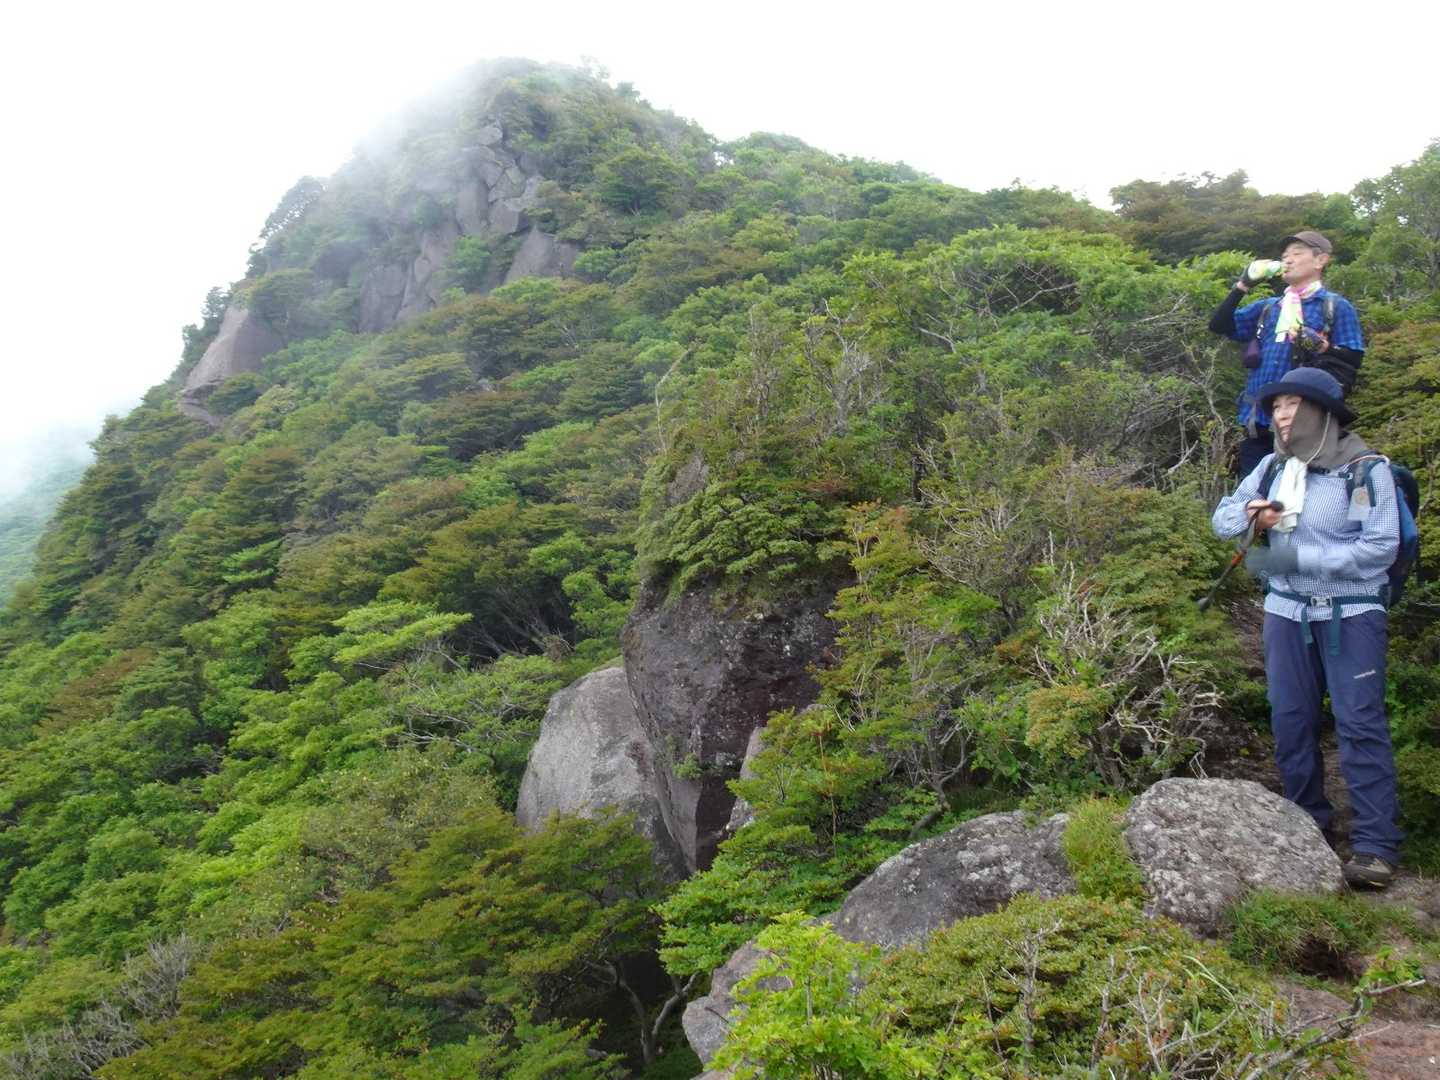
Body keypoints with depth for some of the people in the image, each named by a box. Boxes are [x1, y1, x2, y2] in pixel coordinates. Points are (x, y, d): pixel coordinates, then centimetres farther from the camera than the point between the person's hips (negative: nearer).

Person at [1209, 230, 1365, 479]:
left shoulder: (1336, 307, 6)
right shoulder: (1267, 308, 21)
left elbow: (1353, 358, 0)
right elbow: (1220, 325, 14)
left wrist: (1322, 347, -17)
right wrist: (1243, 285, 9)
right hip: (1258, 420, 5)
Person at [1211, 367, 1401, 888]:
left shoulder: (1363, 467, -12)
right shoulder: (1273, 467, 5)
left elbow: (1381, 547, -19)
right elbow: (1221, 520, 13)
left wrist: (1294, 557, -24)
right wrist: (1248, 514, -12)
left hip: (1351, 613, -5)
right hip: (1287, 611, 5)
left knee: (1360, 723, -9)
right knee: (1291, 721, 7)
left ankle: (1375, 844, -7)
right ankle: (1309, 825, 20)